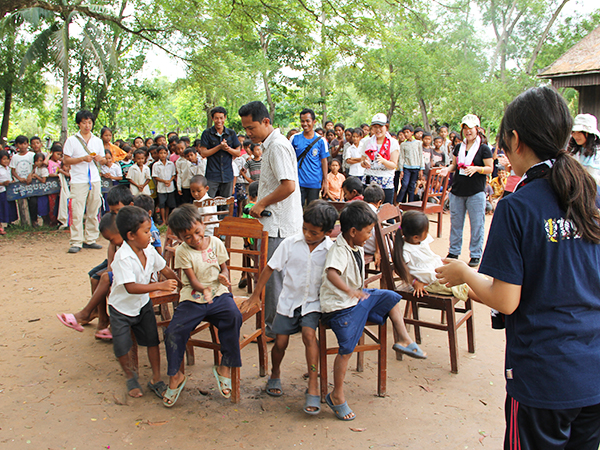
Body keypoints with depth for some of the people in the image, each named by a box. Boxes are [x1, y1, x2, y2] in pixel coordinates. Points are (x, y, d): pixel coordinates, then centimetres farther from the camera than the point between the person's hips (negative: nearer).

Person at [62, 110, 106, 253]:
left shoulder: (98, 141, 14)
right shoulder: (72, 140, 3)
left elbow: (103, 161, 16)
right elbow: (66, 160, -2)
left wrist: (99, 159, -7)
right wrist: (83, 158, -14)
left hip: (95, 180, 4)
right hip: (78, 181, -4)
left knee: (93, 212, 6)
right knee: (77, 213, -7)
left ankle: (90, 240, 15)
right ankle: (76, 242, -4)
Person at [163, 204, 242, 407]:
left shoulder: (215, 243, 5)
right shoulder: (182, 251, -1)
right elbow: (193, 280, -8)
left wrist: (223, 276, -13)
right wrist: (203, 289, -30)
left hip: (218, 294, 0)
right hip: (192, 299, 0)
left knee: (233, 317, -31)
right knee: (173, 332, -19)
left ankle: (225, 367, -13)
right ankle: (175, 376, 8)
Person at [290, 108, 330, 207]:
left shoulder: (321, 141, 1)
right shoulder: (295, 138, 3)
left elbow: (324, 161, 3)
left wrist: (325, 181, 2)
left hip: (315, 183, 0)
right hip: (298, 181, 0)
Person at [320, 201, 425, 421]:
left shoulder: (358, 249, 6)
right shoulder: (339, 250, -23)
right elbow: (332, 273, -43)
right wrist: (350, 291, -53)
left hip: (357, 298, 9)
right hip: (340, 306, -9)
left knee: (390, 297, 10)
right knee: (346, 349, -11)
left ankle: (402, 338, 18)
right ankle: (337, 397, 2)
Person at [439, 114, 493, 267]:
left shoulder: (484, 148, -3)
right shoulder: (459, 148, 11)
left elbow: (490, 168, -5)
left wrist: (476, 168, -22)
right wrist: (448, 169, -2)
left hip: (476, 192, -5)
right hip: (457, 191, 5)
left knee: (476, 225, -1)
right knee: (455, 223, 11)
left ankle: (475, 255, 9)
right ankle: (454, 252, 22)